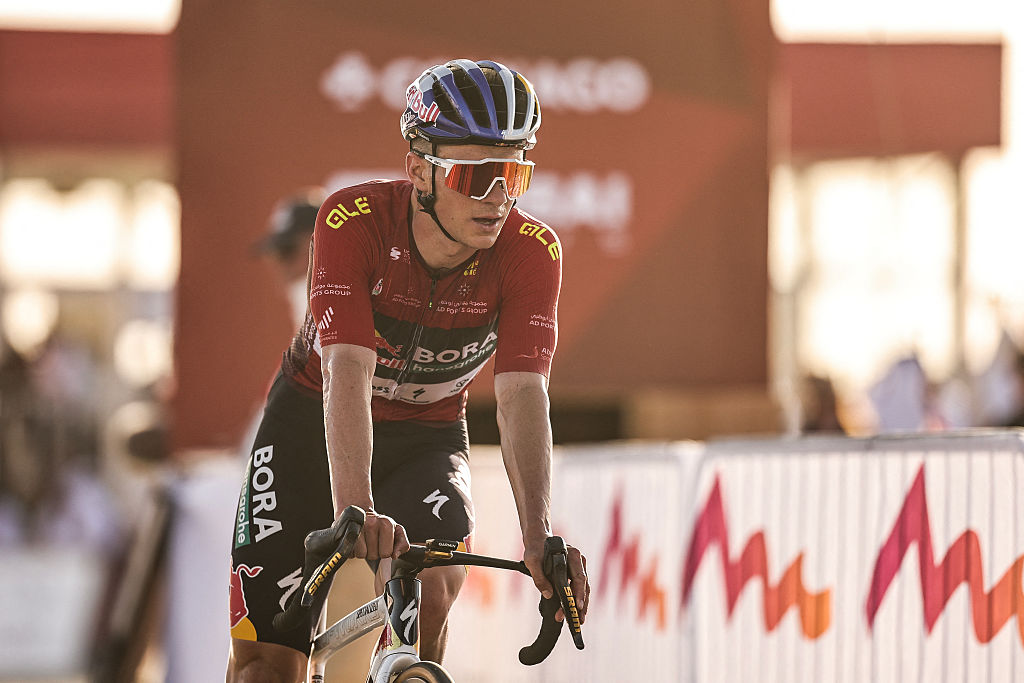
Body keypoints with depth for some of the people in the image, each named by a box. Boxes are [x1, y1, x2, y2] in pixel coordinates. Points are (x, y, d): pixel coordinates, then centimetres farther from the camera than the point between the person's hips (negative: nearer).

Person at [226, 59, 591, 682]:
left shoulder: (532, 252, -24)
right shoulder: (354, 220, -29)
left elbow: (523, 395, -32)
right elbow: (348, 372, -40)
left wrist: (540, 537, -48)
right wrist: (354, 513, -54)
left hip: (427, 437, 1)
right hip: (317, 423, -1)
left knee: (434, 583, -30)